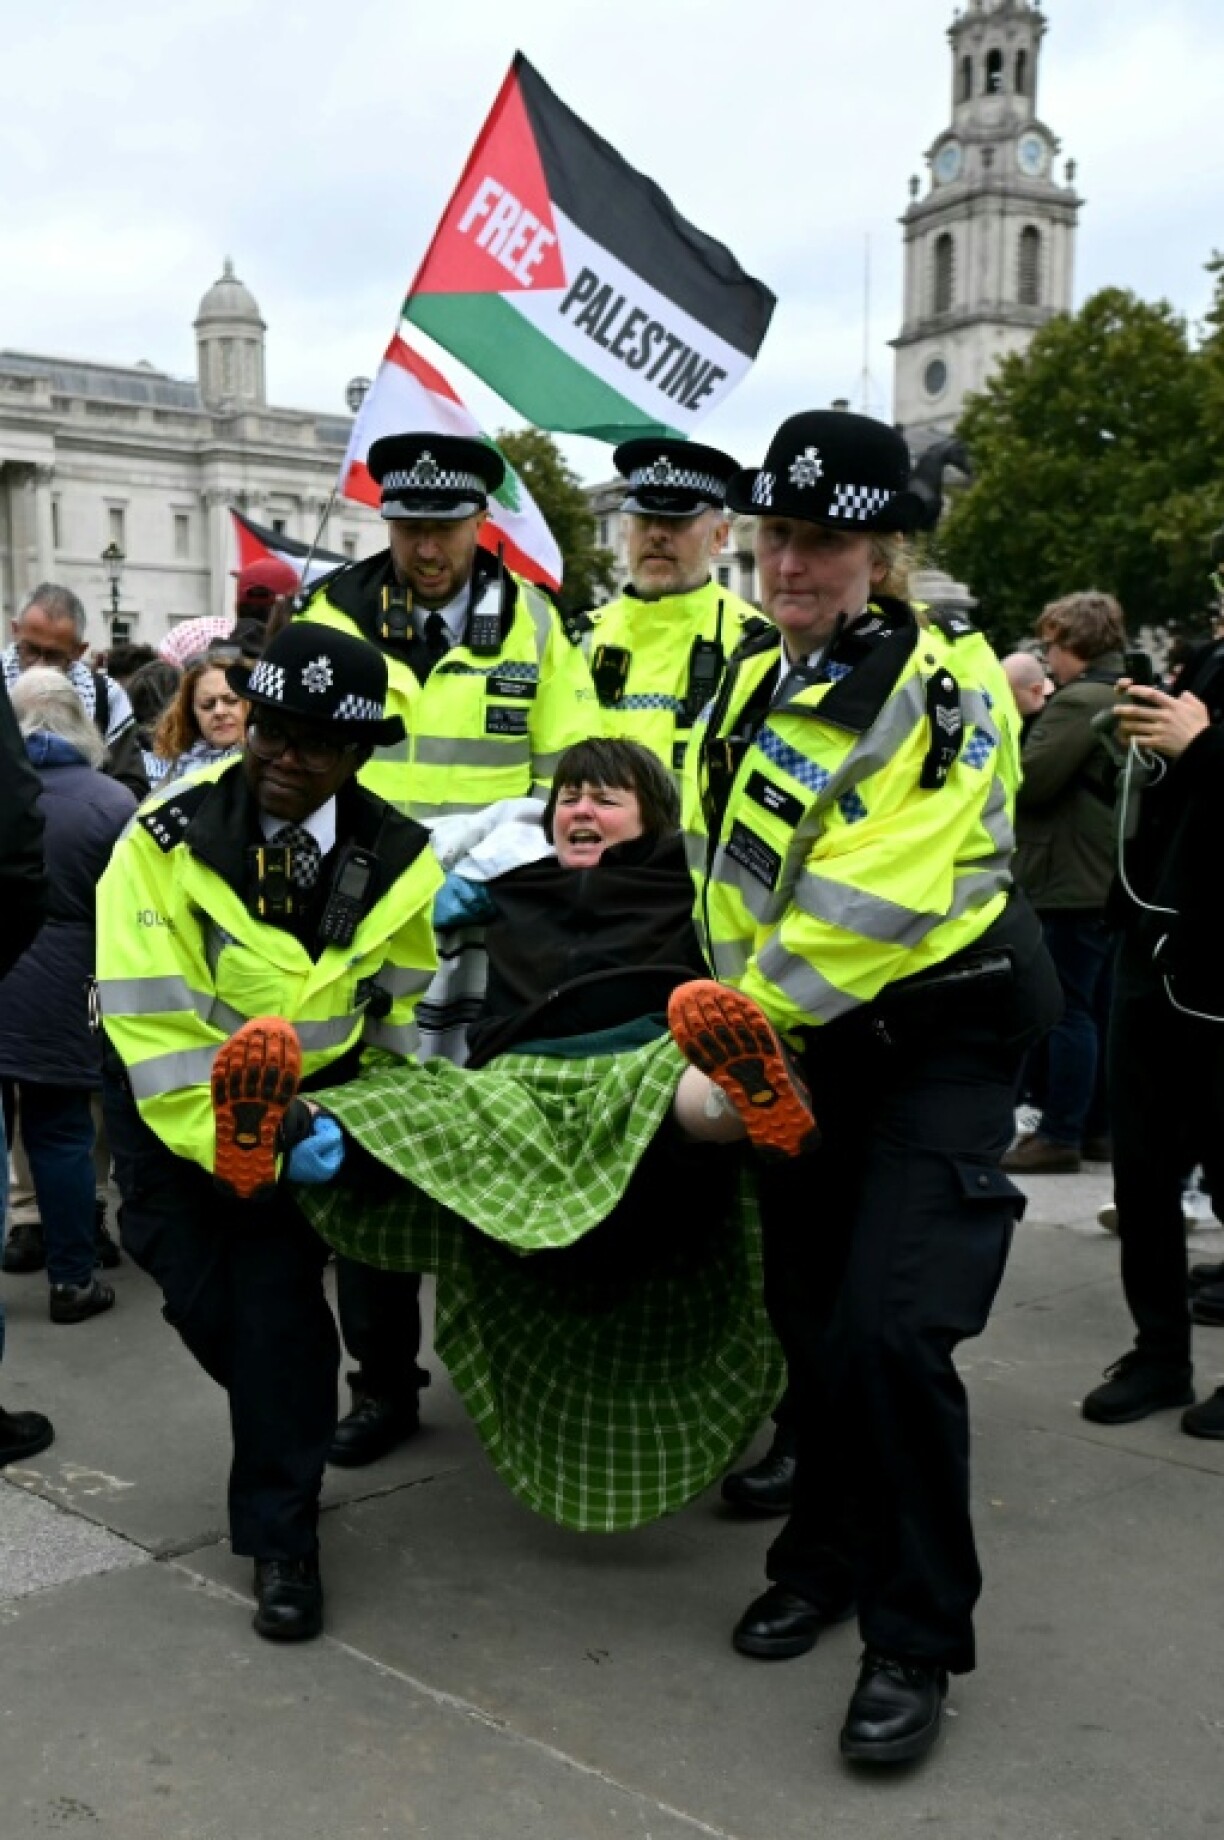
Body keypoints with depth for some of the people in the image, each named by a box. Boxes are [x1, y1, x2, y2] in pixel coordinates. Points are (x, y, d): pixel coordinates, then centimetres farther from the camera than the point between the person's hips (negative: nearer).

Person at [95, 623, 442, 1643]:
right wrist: (221, 1139, -28)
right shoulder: (167, 837, -21)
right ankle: (292, 1419, 33)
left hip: (309, 1096, 0)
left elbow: (405, 1017, 0)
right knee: (202, 1295, -1)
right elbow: (149, 1022, -23)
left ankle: (282, 1537, 4)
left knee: (280, 1290, -11)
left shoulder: (399, 860, -12)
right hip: (173, 1100, 0)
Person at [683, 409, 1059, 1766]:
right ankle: (828, 1552, 36)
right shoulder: (753, 675, 4)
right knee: (808, 1313, 15)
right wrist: (739, 1017, 5)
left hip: (937, 1034, -7)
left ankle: (916, 1640, 4)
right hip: (801, 1041, 7)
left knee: (890, 1333, -15)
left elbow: (876, 906, -27)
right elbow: (721, 855, 13)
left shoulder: (943, 686, -19)